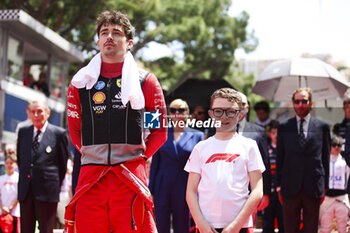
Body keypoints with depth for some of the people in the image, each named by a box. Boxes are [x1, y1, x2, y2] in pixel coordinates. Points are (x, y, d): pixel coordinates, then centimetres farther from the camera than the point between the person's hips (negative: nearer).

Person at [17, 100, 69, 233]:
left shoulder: (59, 133, -2)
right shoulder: (22, 132, 11)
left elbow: (63, 162, 5)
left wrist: (57, 185, 7)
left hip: (47, 191, -4)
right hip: (25, 191, 4)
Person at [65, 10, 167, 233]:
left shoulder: (146, 81, 7)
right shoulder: (80, 82, 12)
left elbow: (160, 132, 11)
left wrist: (137, 156, 6)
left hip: (131, 177, -2)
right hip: (90, 177, 2)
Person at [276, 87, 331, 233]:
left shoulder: (322, 127, 7)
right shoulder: (284, 127, 8)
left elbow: (326, 158, 7)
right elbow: (280, 157, 9)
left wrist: (325, 186, 3)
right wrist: (279, 184, 4)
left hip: (314, 188, 0)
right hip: (290, 187, 1)